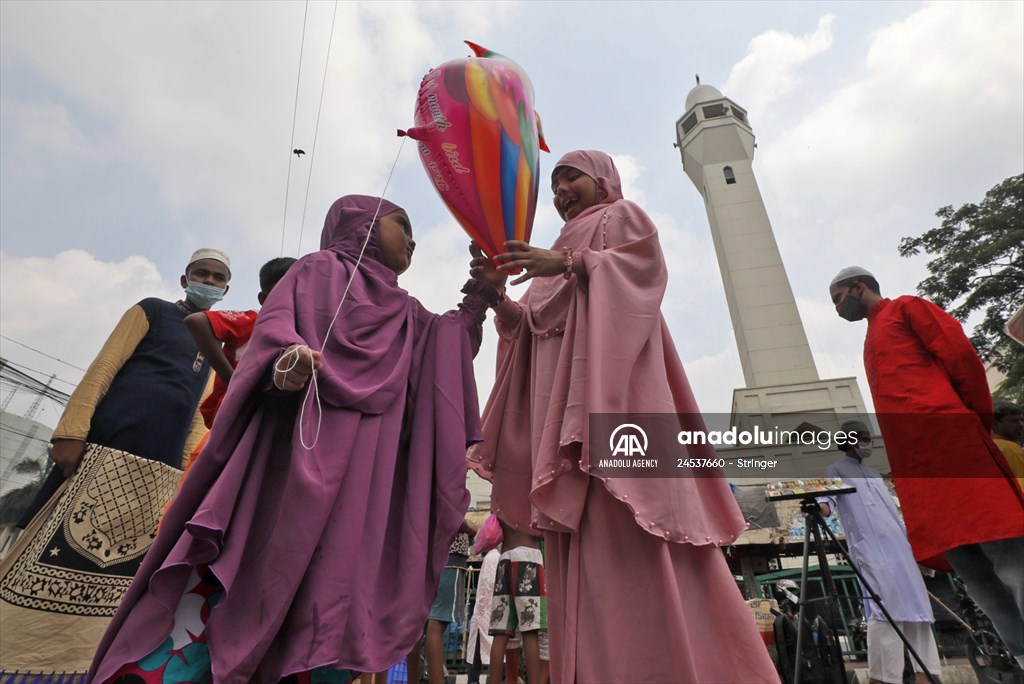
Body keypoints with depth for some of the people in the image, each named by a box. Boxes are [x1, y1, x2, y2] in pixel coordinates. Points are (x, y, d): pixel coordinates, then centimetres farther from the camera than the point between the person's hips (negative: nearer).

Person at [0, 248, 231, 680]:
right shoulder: (153, 311, 10)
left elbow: (198, 414, 18)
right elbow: (103, 368, -2)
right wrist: (71, 432, -13)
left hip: (161, 473, 5)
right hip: (106, 452, -4)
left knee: (122, 570, 5)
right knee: (55, 554, -4)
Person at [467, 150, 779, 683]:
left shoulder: (621, 215, 18)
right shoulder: (558, 253, 35)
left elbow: (644, 261, -5)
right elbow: (531, 325, 23)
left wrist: (569, 264, -16)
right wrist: (499, 298, 6)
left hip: (611, 388, -7)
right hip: (560, 396, 7)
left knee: (623, 533, -17)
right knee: (582, 540, -2)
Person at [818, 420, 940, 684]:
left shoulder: (873, 472, 25)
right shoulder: (836, 470, 4)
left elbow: (891, 511, 27)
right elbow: (828, 496, -13)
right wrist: (822, 506, -35)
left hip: (898, 547, 8)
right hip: (870, 549, -7)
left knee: (914, 605, 4)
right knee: (885, 609, -13)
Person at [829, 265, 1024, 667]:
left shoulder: (906, 308, 10)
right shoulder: (872, 342, 30)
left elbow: (962, 354, -2)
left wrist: (977, 422, -1)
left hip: (948, 442, -8)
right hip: (915, 466, 8)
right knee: (972, 571, 3)